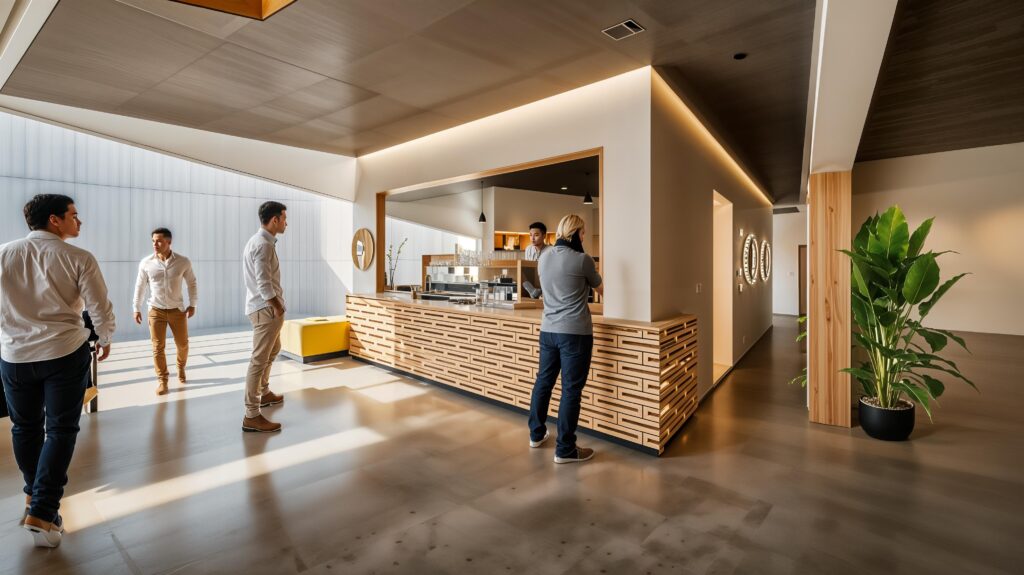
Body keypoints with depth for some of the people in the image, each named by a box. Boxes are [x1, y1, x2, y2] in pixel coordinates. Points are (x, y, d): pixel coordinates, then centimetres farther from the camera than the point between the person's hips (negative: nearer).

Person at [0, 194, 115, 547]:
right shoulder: (78, 258, -10)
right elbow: (100, 308, -9)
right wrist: (105, 339, 10)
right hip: (65, 354, -4)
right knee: (60, 430, 4)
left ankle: (33, 494, 39)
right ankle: (42, 512, 1)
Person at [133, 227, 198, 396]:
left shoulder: (183, 262, -9)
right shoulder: (146, 263, -7)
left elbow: (192, 283, 4)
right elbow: (140, 286, 5)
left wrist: (193, 304, 2)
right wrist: (136, 308, 7)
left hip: (177, 309, 0)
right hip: (156, 310, 0)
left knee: (182, 344, 10)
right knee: (158, 346, 1)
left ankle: (181, 368, 38)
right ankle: (162, 380, 13)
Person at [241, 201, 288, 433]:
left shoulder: (260, 241, 13)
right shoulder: (263, 245, -19)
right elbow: (264, 284, -24)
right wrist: (278, 307, -15)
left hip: (266, 308, 11)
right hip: (266, 309, -11)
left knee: (273, 350, 26)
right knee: (260, 360, -7)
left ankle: (264, 393, 42)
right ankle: (251, 416, -2)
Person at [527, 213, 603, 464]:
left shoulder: (543, 257, 6)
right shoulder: (582, 260, -11)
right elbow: (599, 288, 8)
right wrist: (594, 273, 30)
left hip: (548, 330, 6)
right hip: (575, 332, -6)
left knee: (543, 381, 18)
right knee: (571, 389, 2)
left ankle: (536, 434, 33)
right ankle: (565, 449, 11)